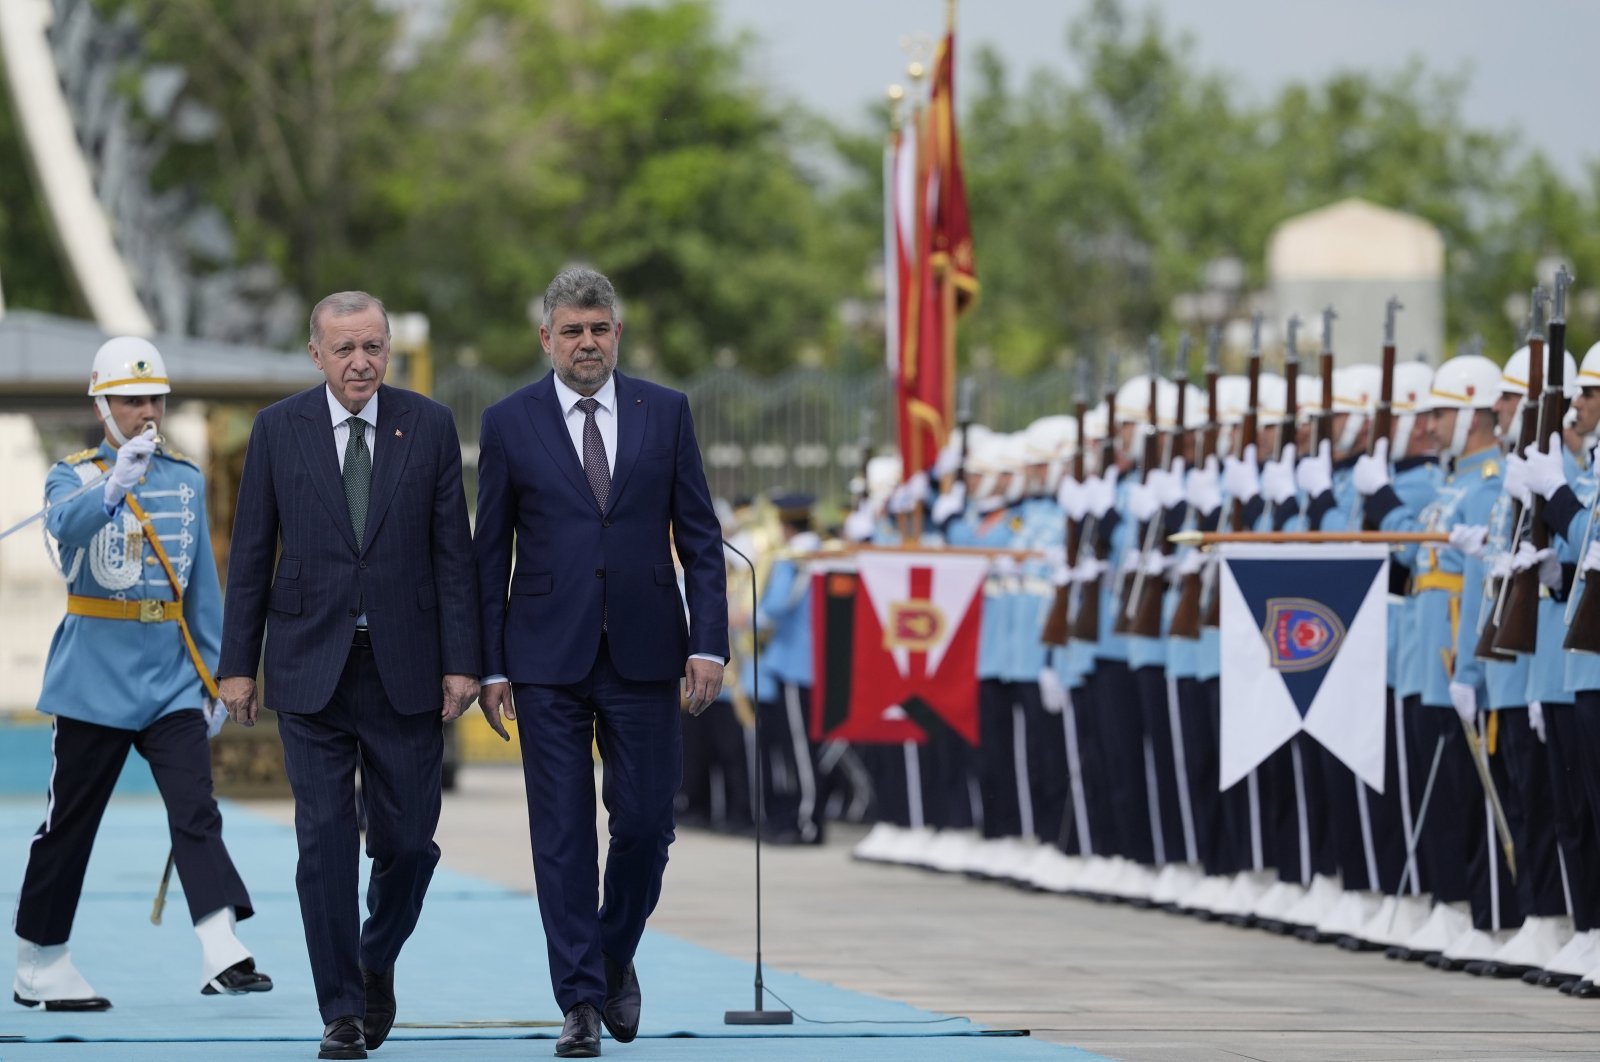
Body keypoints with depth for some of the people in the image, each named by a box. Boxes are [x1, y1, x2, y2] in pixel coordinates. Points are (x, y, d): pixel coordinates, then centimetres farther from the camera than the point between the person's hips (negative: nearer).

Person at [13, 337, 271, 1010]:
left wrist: (214, 673, 11)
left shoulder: (187, 480, 10)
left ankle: (222, 954, -23)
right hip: (95, 680, -3)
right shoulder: (73, 476, -2)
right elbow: (66, 525, -26)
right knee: (69, 823, 5)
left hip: (171, 677, 3)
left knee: (196, 812, -12)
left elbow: (201, 585, 14)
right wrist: (114, 488, -44)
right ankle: (38, 967, 17)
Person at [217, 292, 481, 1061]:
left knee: (408, 843, 3)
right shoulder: (278, 430, 2)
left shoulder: (430, 427, 2)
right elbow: (251, 555, 5)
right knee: (325, 844, -3)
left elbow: (453, 552, 2)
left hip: (404, 671, 0)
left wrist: (461, 661, -4)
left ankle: (376, 963, 30)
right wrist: (238, 664, 1)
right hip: (310, 671, 0)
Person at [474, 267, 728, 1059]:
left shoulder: (665, 414, 5)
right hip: (548, 658, -1)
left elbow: (700, 537, 5)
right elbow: (490, 553, 4)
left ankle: (615, 956, 27)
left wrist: (708, 644, -4)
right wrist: (489, 665, -1)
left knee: (645, 821, 1)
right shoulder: (509, 423, 3)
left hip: (643, 653, 1)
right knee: (562, 834, -2)